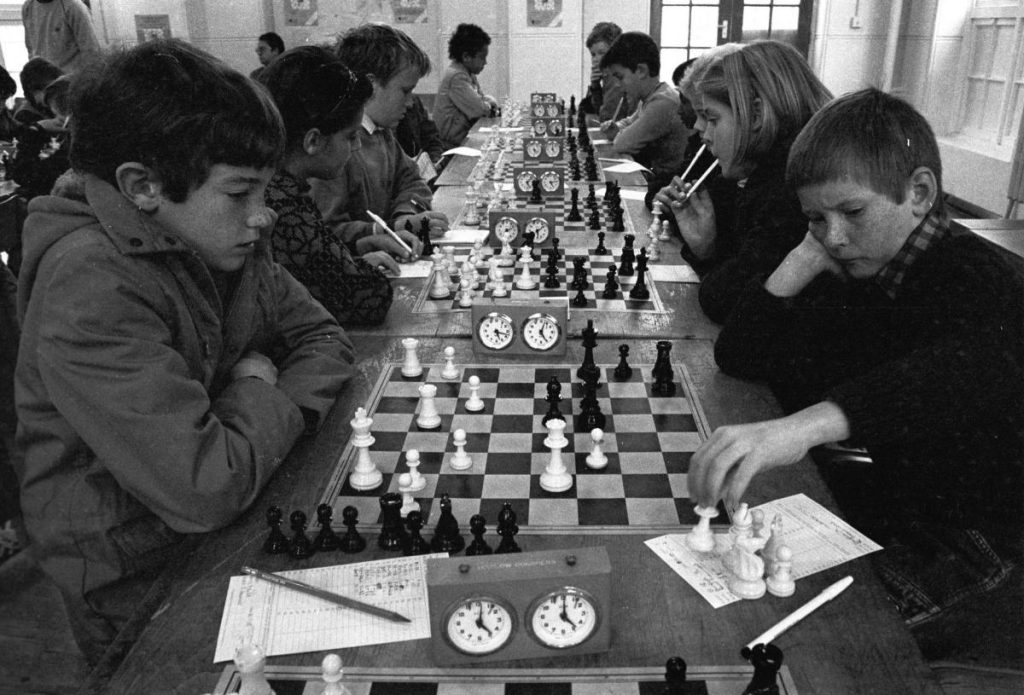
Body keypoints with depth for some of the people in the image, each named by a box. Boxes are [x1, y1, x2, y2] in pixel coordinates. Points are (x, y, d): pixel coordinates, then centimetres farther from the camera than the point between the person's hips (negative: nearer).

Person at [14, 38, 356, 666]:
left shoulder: (215, 237, -4)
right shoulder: (93, 287, -28)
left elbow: (323, 338, 3)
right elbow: (205, 486, -33)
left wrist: (276, 405, -16)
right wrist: (261, 392, -15)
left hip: (230, 523, 7)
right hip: (140, 585, -6)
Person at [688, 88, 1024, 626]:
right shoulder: (852, 277, 5)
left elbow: (968, 372, -44)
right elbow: (737, 356, 0)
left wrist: (801, 427, -60)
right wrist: (806, 256, -11)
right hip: (859, 510, 7)